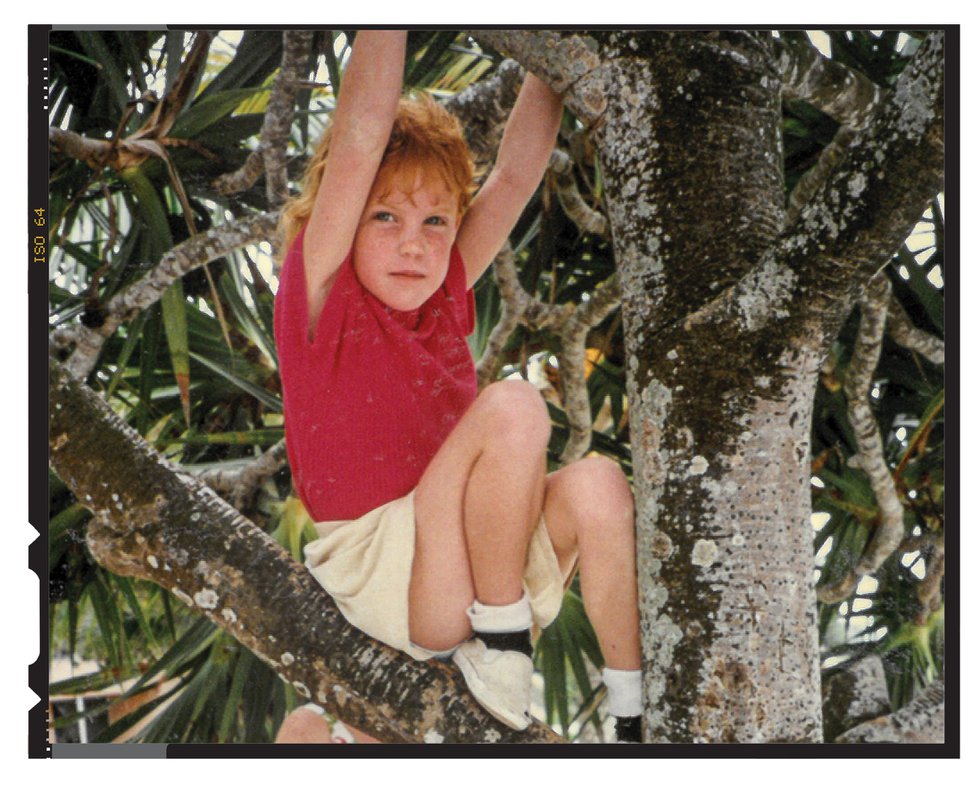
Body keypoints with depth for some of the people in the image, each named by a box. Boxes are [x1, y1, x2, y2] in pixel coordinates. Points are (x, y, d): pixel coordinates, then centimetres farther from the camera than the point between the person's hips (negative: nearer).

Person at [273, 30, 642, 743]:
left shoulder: (444, 294, 9)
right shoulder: (320, 292, -6)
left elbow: (517, 171, 4)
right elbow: (360, 141, -18)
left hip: (478, 561, 6)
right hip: (379, 571, -6)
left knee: (595, 483, -22)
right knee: (512, 405, -26)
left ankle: (636, 714, -9)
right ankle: (501, 643, -13)